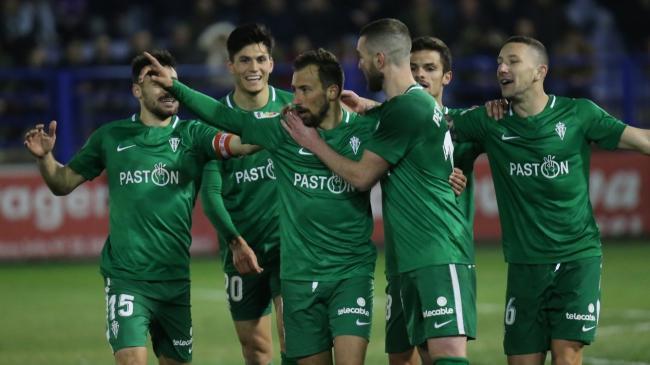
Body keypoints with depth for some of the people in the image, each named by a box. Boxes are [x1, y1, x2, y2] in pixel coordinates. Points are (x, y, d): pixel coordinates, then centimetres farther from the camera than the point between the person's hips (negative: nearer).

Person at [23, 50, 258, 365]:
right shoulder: (112, 137, 4)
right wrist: (45, 157, -9)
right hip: (126, 276, -2)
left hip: (175, 278, 2)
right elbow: (63, 183, 11)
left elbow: (240, 144, -16)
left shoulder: (192, 134, 1)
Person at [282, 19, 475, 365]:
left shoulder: (406, 109, -14)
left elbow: (361, 176, -8)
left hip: (440, 254, -10)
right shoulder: (416, 102, 17)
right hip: (413, 258, 10)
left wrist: (314, 143, 4)